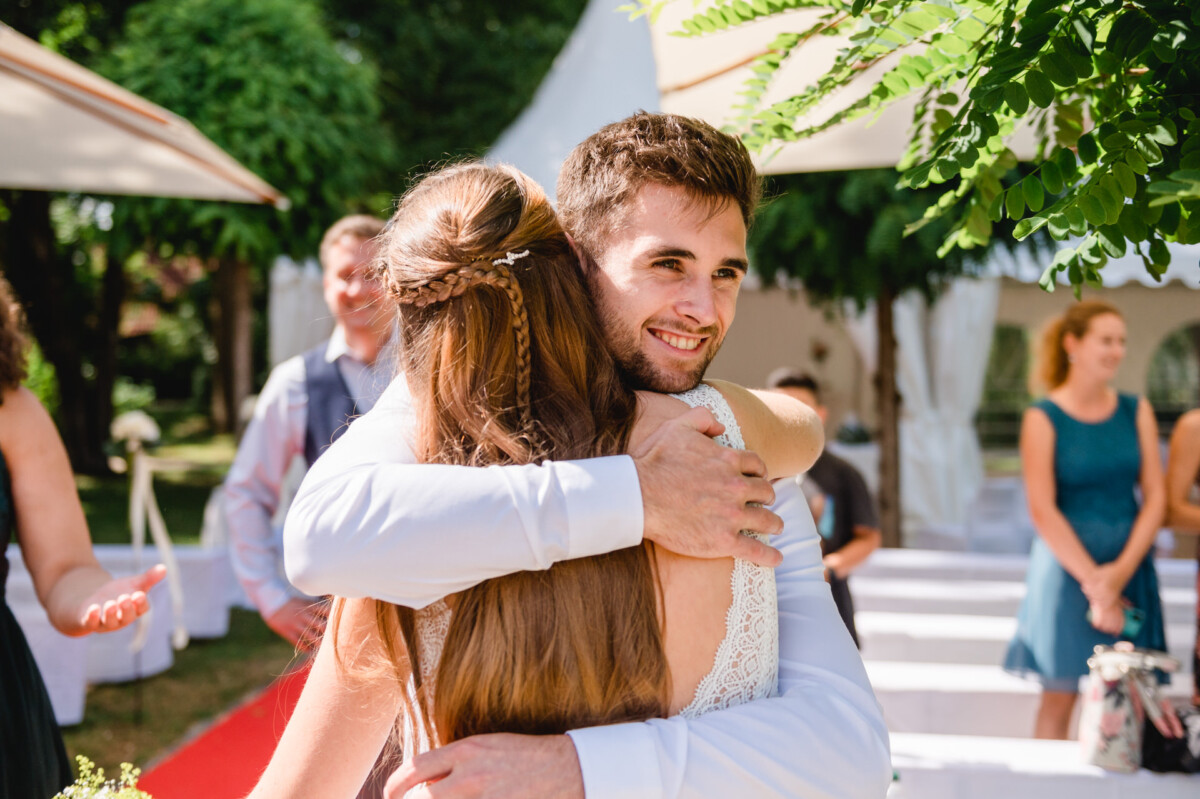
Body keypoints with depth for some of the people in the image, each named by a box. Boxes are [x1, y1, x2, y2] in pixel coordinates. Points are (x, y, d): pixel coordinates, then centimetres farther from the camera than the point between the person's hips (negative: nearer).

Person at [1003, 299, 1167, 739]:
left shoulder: (1136, 411, 7)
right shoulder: (1043, 418, -4)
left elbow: (1156, 497, 2)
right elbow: (1042, 510, -9)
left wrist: (1121, 569, -10)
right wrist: (1092, 580, -14)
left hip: (1130, 562, 3)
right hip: (1067, 563, -3)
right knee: (1060, 697, 0)